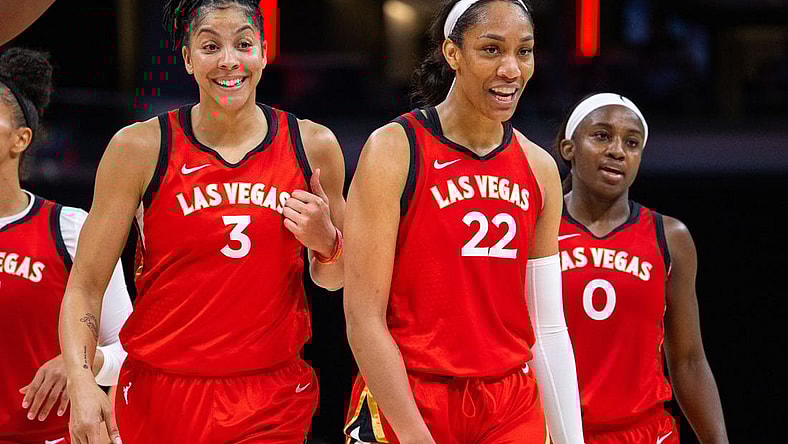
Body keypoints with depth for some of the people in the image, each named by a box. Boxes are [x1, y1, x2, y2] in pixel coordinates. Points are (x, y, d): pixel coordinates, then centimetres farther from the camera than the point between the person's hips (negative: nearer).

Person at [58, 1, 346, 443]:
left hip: (274, 404, 1)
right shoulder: (141, 148, -6)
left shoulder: (312, 145, 1)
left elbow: (334, 279, 15)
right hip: (159, 399, -1)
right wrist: (81, 381, -20)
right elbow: (86, 284, -5)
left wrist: (326, 242, -8)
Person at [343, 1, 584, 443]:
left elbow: (550, 327, 9)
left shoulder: (540, 169, 7)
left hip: (512, 407, 4)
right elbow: (364, 318, -12)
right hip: (402, 405, -4)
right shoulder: (395, 150, -8)